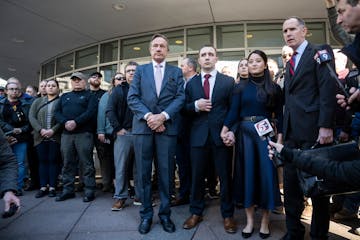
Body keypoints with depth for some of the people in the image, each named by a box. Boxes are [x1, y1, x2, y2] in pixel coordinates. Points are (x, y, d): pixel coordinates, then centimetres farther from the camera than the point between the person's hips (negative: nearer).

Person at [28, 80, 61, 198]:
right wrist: (40, 130, -10)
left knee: (53, 161, 1)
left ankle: (52, 187, 7)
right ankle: (43, 187, 12)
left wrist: (53, 130, -16)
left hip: (55, 137, -3)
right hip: (40, 137, 3)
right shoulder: (37, 101, 14)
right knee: (42, 161, 6)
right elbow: (31, 117, 4)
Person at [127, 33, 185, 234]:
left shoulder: (176, 72, 13)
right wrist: (148, 116, -12)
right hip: (143, 126, 1)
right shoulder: (140, 70, 14)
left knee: (166, 173, 4)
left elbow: (180, 98, 1)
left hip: (168, 127, 0)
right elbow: (132, 97, 3)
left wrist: (163, 116, -14)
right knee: (144, 173, 6)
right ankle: (146, 214, 19)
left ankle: (165, 214, 19)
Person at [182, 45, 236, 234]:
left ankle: (227, 215, 25)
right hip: (198, 135, 2)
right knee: (197, 176, 10)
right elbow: (185, 108, 8)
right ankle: (196, 213, 28)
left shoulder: (228, 81, 5)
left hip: (221, 135, -1)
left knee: (225, 176, 8)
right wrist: (195, 105, -12)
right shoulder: (191, 83, 11)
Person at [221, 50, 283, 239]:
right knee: (247, 173, 5)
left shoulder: (274, 88, 5)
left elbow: (279, 115, 3)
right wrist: (225, 129, -20)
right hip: (245, 133, 1)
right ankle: (249, 221, 17)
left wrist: (279, 137, -10)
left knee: (266, 173, 1)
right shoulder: (241, 87, 7)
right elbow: (233, 111, -2)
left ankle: (265, 221, 17)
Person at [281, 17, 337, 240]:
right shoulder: (291, 62, 20)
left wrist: (326, 126, -19)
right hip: (292, 132, 7)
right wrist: (283, 131, 12)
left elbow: (328, 89, -11)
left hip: (313, 129, -7)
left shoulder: (320, 52, 0)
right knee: (291, 183, 9)